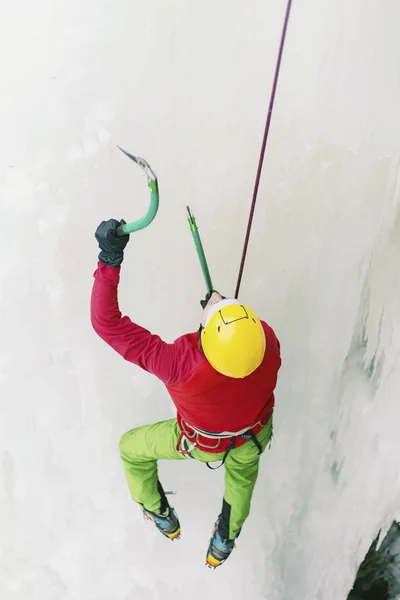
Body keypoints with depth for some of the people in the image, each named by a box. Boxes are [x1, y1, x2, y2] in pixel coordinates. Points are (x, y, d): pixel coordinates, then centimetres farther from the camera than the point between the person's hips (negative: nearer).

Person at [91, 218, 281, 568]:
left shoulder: (181, 367, -50)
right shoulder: (268, 341, -37)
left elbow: (106, 323, -44)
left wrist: (110, 258, -46)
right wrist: (223, 312, -1)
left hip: (204, 444, -2)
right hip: (255, 435, 3)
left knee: (132, 448, 27)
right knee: (243, 468, 40)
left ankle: (162, 517, 55)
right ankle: (224, 541, 63)